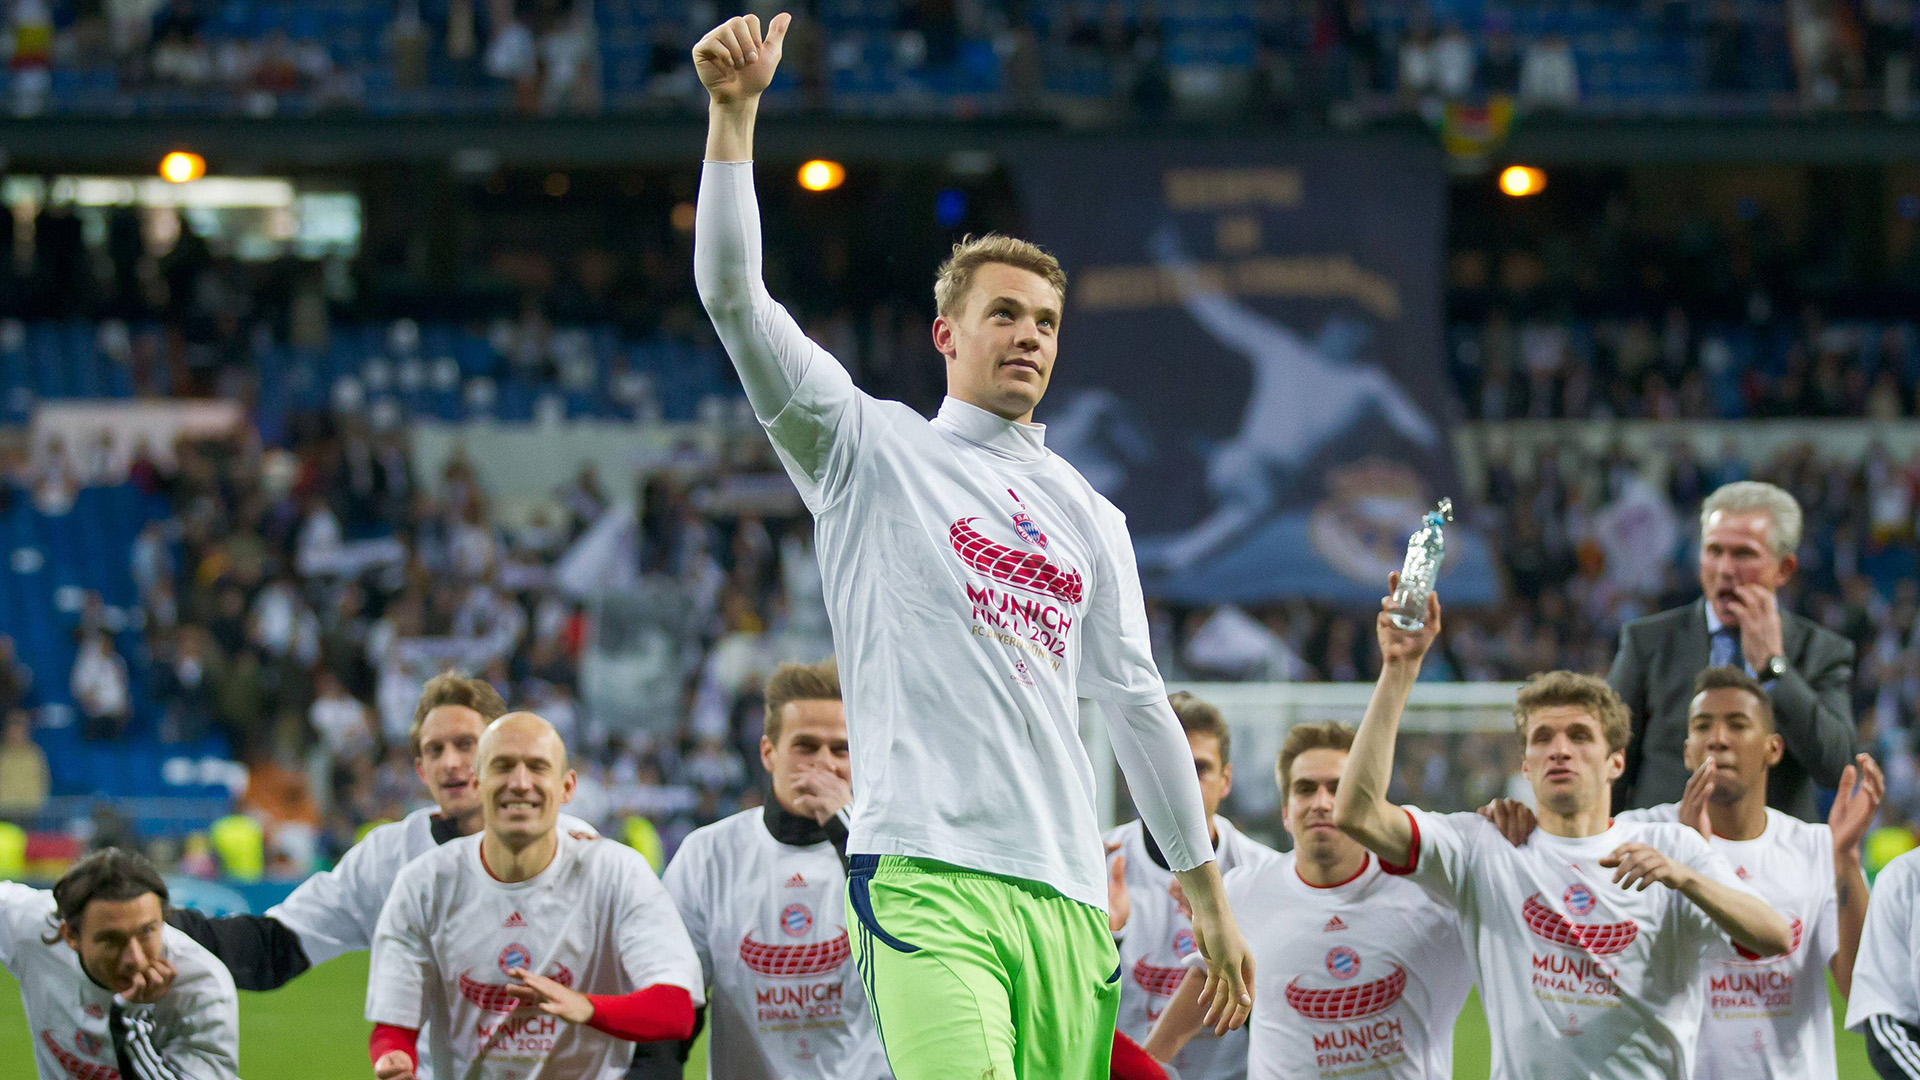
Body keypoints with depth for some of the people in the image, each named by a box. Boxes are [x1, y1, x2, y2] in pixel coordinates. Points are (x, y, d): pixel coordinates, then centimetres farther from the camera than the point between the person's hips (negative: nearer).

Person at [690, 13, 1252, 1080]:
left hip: (1067, 894, 5)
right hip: (925, 874, -5)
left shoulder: (1090, 518, 22)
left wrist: (1211, 905, 22)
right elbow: (733, 293, -2)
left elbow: (1138, 704, 24)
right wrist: (734, 113, -11)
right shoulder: (874, 450, 9)